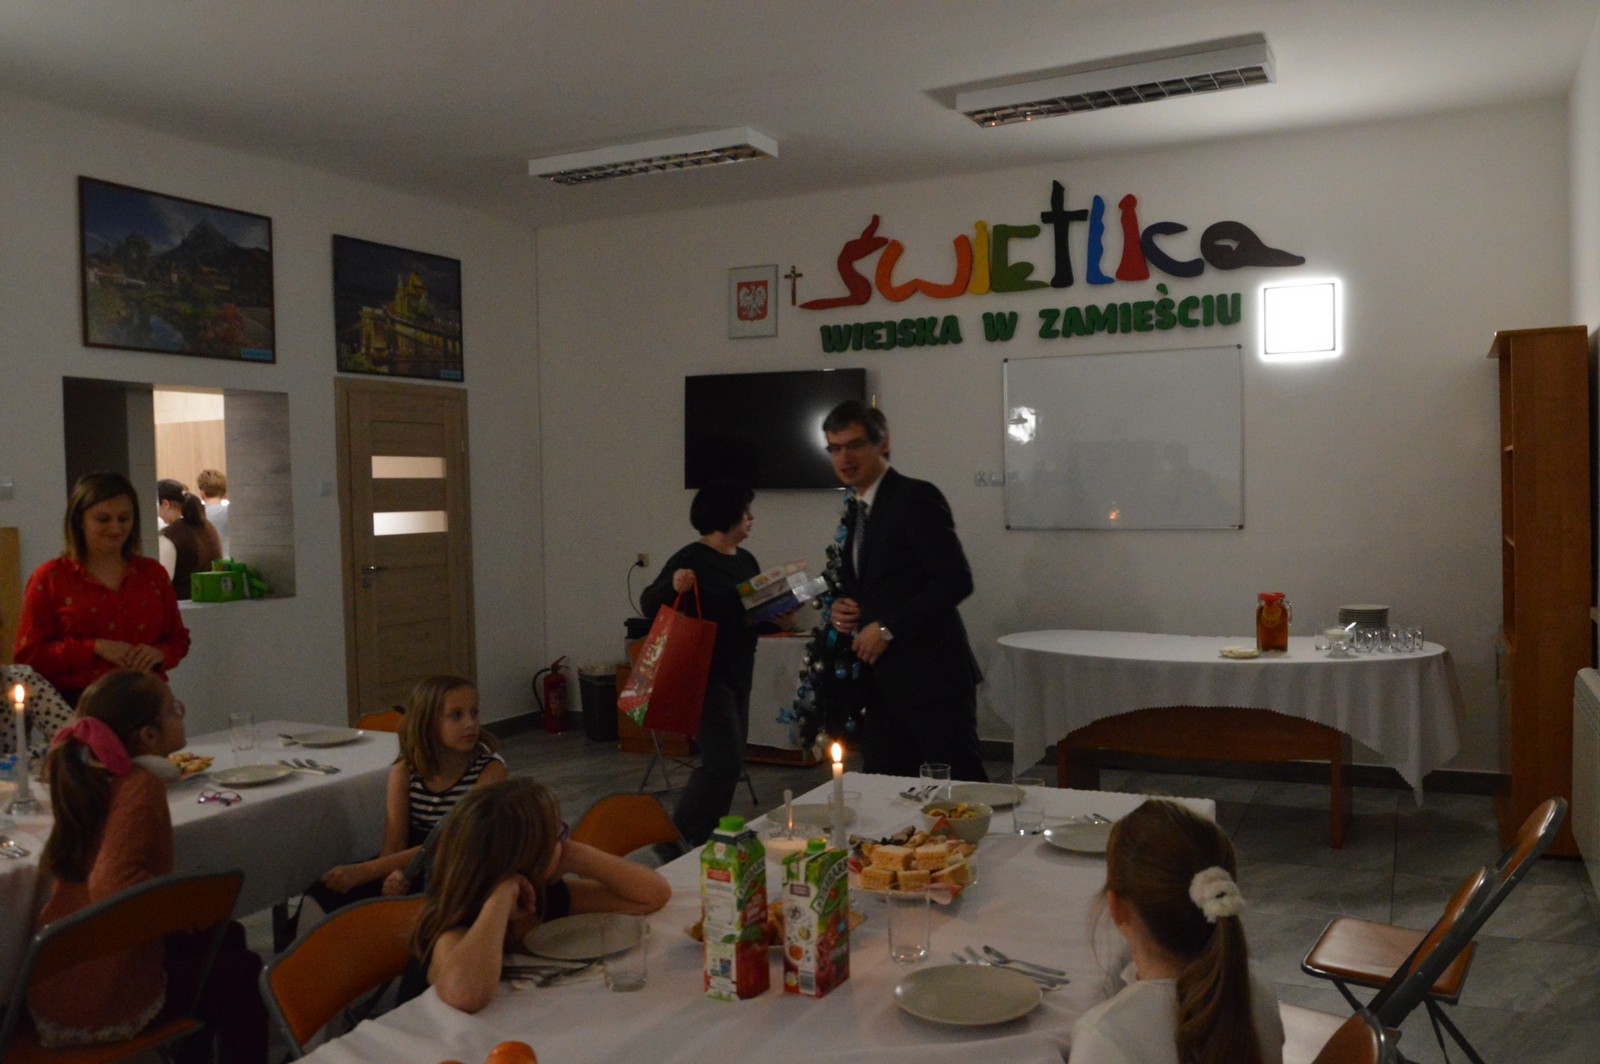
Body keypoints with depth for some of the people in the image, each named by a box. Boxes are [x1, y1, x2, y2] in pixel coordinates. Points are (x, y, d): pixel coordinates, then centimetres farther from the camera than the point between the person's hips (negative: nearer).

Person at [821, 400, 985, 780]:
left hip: (930, 677, -8)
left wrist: (888, 628, -18)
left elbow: (956, 579, -18)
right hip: (881, 684, 8)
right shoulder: (854, 510, 15)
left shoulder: (916, 498, -11)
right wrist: (840, 609, 3)